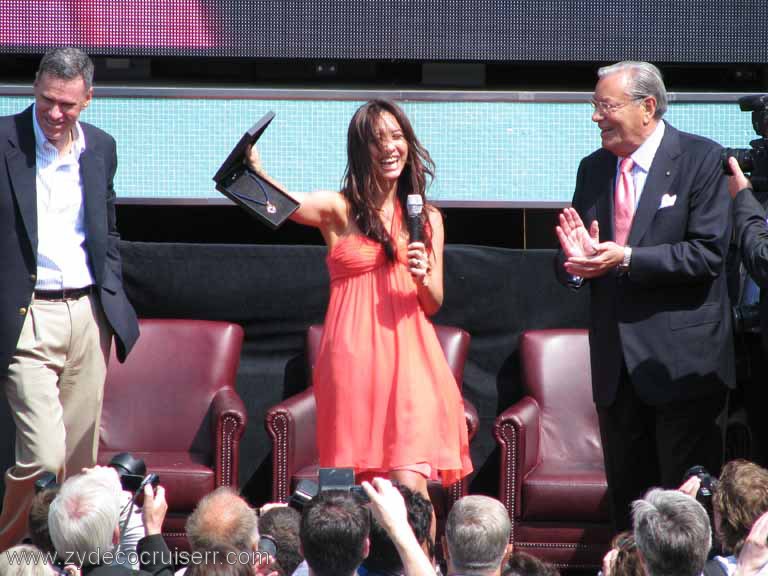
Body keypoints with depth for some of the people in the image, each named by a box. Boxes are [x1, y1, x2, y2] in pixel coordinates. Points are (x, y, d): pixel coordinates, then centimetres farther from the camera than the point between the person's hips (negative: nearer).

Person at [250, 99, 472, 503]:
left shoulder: (427, 219, 14)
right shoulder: (339, 210, 4)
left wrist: (423, 279, -7)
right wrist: (256, 171, -37)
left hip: (408, 359, 2)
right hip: (354, 359, -1)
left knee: (409, 487, -12)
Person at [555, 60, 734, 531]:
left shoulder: (700, 158, -7)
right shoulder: (593, 169, 12)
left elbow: (709, 253, -16)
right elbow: (570, 264, 14)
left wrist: (627, 259, -21)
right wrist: (577, 262, -10)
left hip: (682, 361, -6)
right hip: (616, 363, 6)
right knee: (626, 498, 12)